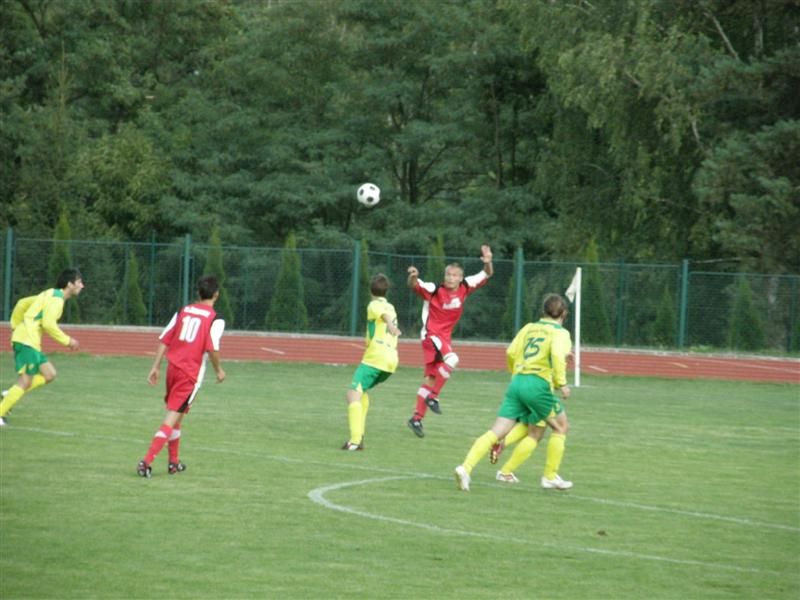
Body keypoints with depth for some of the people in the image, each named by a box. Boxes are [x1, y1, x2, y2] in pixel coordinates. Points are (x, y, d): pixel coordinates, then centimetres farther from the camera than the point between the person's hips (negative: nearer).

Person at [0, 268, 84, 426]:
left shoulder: (50, 295, 20)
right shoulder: (56, 299, -10)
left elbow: (22, 303, 25)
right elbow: (48, 324, -22)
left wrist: (15, 326, 25)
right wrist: (67, 341, -13)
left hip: (29, 341, 10)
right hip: (27, 341, -10)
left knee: (49, 374, 9)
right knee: (25, 381, -11)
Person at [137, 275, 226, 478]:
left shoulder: (182, 312, 10)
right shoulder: (215, 320, -6)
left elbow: (164, 340, 8)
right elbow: (212, 349, -14)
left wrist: (156, 367, 12)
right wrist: (219, 370, 3)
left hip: (173, 367, 6)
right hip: (191, 373, -6)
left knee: (175, 415, 22)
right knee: (173, 417, -6)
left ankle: (174, 462, 31)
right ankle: (147, 461, -17)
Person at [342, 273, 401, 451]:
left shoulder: (374, 305, -2)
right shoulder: (390, 308, 22)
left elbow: (384, 315, -24)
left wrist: (391, 326, -44)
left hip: (375, 357, -9)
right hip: (391, 360, 9)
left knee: (353, 394, -16)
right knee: (361, 391, 27)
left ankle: (355, 439, -32)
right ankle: (359, 435, 21)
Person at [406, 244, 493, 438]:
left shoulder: (465, 288, -2)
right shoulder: (434, 290, -15)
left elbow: (487, 274, 5)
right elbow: (415, 285, -27)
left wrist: (488, 262, -17)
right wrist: (413, 277, -50)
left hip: (445, 337, 6)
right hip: (431, 334, -6)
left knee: (430, 378, 10)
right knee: (452, 358, -32)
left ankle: (417, 418, 17)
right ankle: (433, 396, -20)